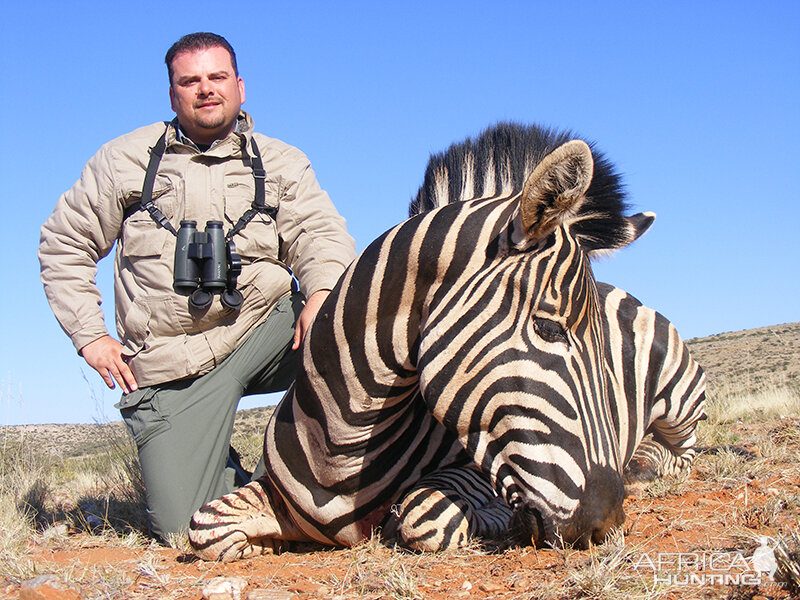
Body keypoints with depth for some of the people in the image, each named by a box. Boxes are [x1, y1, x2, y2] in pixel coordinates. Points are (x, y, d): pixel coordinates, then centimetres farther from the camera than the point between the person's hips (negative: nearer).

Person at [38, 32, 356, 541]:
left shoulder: (282, 163, 9)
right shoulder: (127, 160, 8)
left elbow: (320, 233, -7)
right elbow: (63, 245, 13)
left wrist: (322, 291, -30)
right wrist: (89, 334, 1)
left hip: (268, 330, 1)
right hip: (175, 363, -1)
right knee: (180, 527, -13)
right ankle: (238, 485, 22)